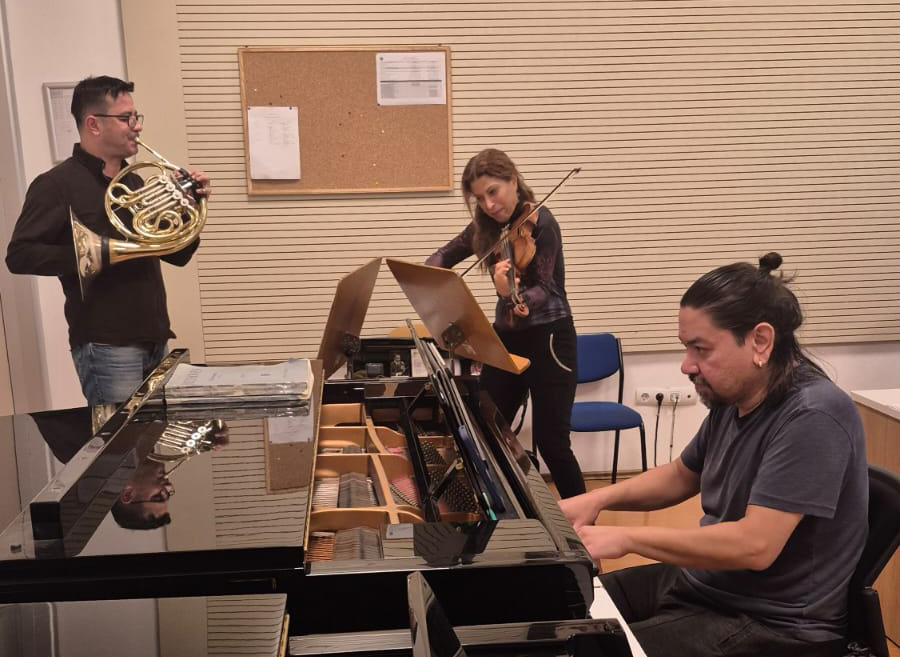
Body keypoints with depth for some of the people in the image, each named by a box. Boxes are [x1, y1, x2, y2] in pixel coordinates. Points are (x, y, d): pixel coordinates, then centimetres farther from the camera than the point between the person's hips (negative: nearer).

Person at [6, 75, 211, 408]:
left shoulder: (134, 182, 15)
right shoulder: (58, 184, -7)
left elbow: (177, 254, 16)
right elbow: (19, 256, -13)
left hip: (154, 341, 8)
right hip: (106, 347, -7)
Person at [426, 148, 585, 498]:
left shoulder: (541, 223, -15)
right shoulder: (486, 226, 4)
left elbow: (544, 289, -22)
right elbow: (446, 254, 14)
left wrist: (515, 295, -45)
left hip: (548, 338, -6)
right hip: (505, 338, 7)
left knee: (550, 443, -6)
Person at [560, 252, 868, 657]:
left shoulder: (813, 416, -24)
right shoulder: (734, 398, 1)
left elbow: (754, 546, -30)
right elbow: (681, 476, 18)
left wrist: (626, 538, -23)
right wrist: (598, 499, 3)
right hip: (703, 582, 8)